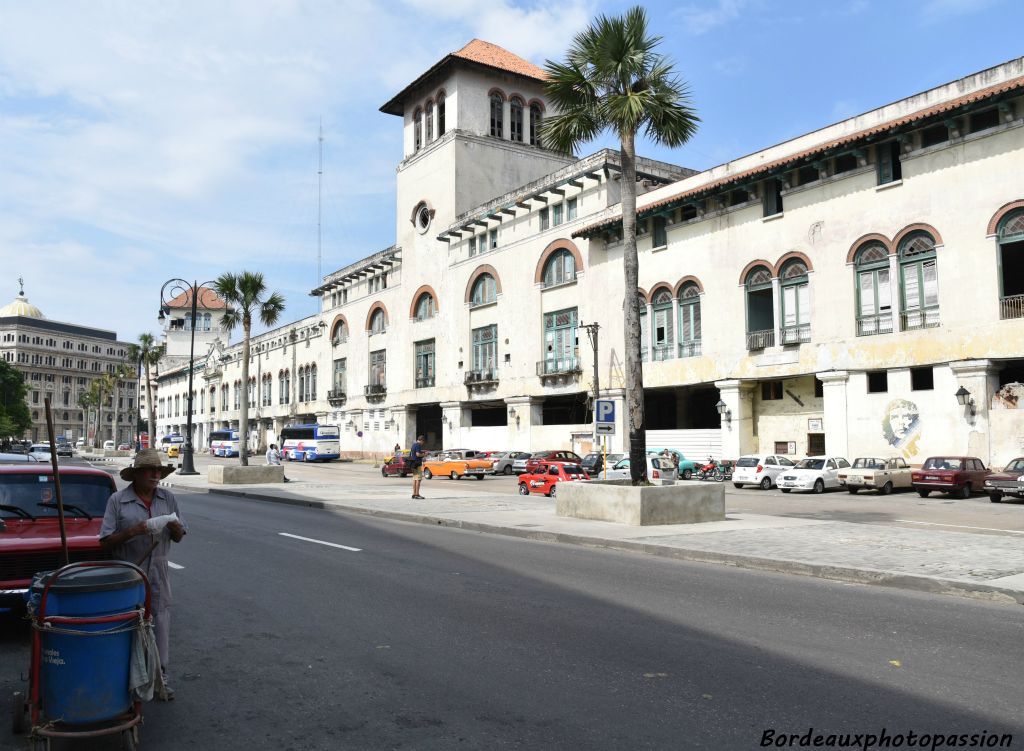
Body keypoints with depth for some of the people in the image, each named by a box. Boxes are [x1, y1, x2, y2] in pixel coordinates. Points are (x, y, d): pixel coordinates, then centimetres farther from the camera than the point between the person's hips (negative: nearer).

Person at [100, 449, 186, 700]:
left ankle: (160, 677, 15)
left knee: (160, 624, 4)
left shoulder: (168, 498, 5)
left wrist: (174, 526, -12)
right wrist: (132, 531, -21)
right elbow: (105, 541, -7)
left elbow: (178, 537, 9)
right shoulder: (117, 500, -4)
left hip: (158, 574, 3)